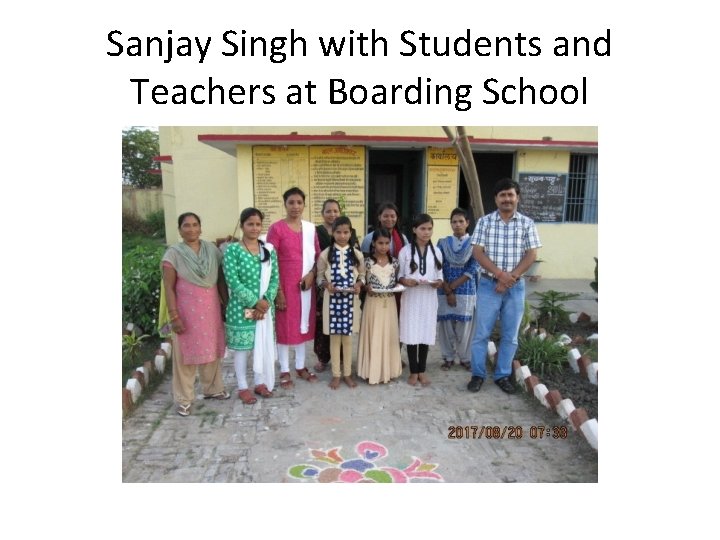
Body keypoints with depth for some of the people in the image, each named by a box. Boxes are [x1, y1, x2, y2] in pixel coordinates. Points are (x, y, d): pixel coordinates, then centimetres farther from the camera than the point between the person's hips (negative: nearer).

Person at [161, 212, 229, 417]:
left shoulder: (212, 249, 3)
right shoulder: (173, 254, -8)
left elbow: (221, 279, 8)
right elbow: (169, 288, -9)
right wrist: (174, 316, -13)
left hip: (210, 309, 4)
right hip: (186, 311, -4)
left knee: (212, 349, 14)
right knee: (186, 354, 5)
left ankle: (213, 388, 33)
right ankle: (183, 399, 18)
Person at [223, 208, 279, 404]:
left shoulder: (269, 249, 4)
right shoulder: (232, 250, -10)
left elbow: (275, 279, 2)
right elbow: (233, 282, -16)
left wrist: (266, 302, -11)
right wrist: (255, 302, -17)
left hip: (265, 307, 4)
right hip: (241, 308, -4)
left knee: (263, 345, 14)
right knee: (241, 347, 8)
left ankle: (260, 383, 31)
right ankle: (243, 388, 23)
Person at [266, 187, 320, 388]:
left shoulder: (310, 228, 6)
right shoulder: (276, 228, -9)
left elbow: (317, 255, 12)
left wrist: (311, 274, -7)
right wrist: (278, 290, -14)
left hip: (306, 284, 5)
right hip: (285, 285, -4)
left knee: (303, 324, 13)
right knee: (284, 326, 5)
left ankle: (300, 366, 29)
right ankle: (285, 371, 18)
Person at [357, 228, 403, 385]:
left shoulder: (394, 262, 3)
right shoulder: (367, 262, -5)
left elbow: (397, 281, 11)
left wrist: (397, 286, -10)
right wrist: (367, 287, -20)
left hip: (389, 303, 3)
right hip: (373, 303, -3)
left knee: (389, 335, 9)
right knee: (373, 336, 2)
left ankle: (388, 370, 21)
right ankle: (372, 370, 13)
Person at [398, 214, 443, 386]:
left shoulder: (436, 252, 6)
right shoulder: (405, 251, -1)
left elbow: (440, 276, 8)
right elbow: (399, 275, 0)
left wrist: (438, 282, -13)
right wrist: (405, 281, -20)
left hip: (429, 298, 2)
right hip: (411, 298, -2)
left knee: (426, 334, 7)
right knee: (411, 334, 1)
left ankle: (422, 370, 21)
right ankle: (413, 371, 15)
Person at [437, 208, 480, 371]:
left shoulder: (474, 244, 1)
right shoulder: (443, 243, 4)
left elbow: (473, 269, -7)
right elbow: (438, 269, -2)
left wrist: (453, 286, -12)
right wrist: (448, 291, -10)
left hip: (467, 291, -1)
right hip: (444, 291, 1)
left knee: (465, 326, 5)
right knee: (446, 325, 5)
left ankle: (465, 358, 21)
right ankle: (448, 357, 20)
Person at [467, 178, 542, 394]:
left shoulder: (527, 223, 2)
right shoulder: (484, 221, -1)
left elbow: (531, 255, -3)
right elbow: (477, 253, -7)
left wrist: (511, 277, -13)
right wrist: (501, 274, -16)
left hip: (515, 287, 1)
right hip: (488, 285, -1)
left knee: (510, 335, 9)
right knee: (481, 333, 4)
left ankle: (503, 375, 24)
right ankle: (478, 374, 18)